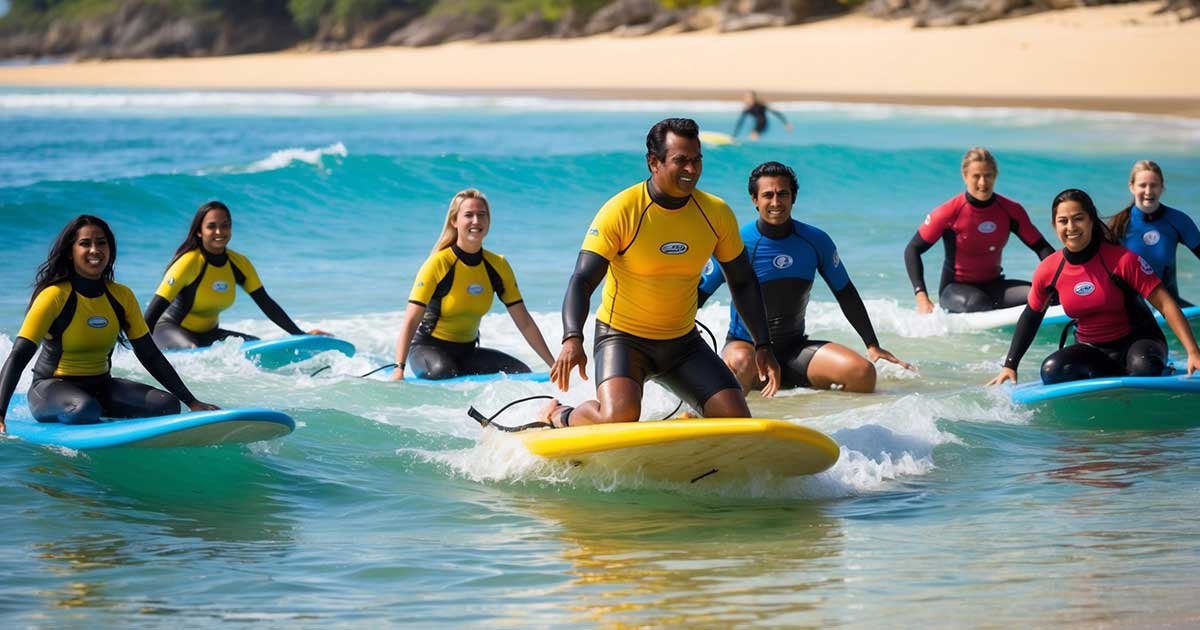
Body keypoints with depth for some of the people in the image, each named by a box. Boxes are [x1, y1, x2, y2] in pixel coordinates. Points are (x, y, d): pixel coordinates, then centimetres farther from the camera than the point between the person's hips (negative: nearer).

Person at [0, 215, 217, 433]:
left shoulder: (122, 297, 3)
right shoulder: (54, 297, -15)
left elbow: (150, 356, 6)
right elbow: (18, 357, -20)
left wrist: (191, 402, 1)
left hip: (101, 388, 6)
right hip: (53, 388, -5)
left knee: (167, 405, -17)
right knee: (85, 410, -39)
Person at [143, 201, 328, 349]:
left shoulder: (239, 264, -5)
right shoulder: (188, 264, -23)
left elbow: (267, 304, 0)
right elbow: (156, 308, -25)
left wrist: (301, 335, -5)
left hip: (208, 334, 7)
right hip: (171, 330, -7)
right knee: (193, 351, -38)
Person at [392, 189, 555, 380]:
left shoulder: (498, 266, -2)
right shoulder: (438, 264, -17)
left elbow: (524, 323, 2)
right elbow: (410, 322, -24)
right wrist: (399, 369, -37)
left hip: (467, 351, 5)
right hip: (428, 348, -5)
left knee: (523, 373, -15)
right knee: (444, 372, -38)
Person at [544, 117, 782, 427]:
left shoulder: (716, 214, -3)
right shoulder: (621, 211, -17)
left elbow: (743, 283, 9)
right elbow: (582, 281, -21)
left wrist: (763, 346, 1)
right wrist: (572, 340, -38)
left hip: (684, 342, 5)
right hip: (623, 337, -5)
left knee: (738, 421, -10)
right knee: (620, 417, -30)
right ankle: (559, 416, 3)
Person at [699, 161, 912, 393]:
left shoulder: (816, 241, 0)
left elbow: (845, 293, 11)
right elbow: (698, 294, -9)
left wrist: (873, 346, 9)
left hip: (795, 348, 4)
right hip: (745, 345, -4)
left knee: (863, 373, -18)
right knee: (741, 363, -41)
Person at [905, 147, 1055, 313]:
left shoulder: (1010, 211, -4)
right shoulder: (949, 212, -14)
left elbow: (1041, 247, 0)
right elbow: (912, 250, -11)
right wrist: (921, 297, -22)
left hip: (993, 286, 4)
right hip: (955, 289, -4)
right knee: (978, 303, -38)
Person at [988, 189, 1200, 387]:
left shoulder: (1123, 260, -18)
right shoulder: (1048, 272, -6)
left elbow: (1164, 303, -18)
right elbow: (1031, 316, 12)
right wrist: (1010, 366, 10)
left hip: (1136, 342, -4)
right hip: (1091, 350, 4)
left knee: (1144, 366, -39)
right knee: (1052, 371, -27)